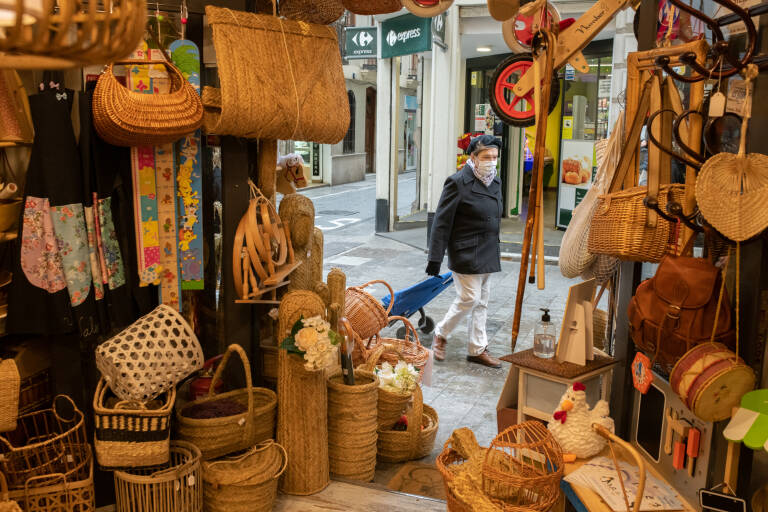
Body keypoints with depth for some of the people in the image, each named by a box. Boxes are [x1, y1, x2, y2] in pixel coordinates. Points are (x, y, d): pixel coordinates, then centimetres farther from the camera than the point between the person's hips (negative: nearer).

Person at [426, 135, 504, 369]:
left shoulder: (495, 181, 9)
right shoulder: (458, 182, -14)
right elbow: (442, 222, -14)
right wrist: (435, 258, -15)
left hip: (487, 254, 8)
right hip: (466, 253, -8)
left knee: (481, 302, 12)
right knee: (469, 298, -5)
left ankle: (477, 349, 22)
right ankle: (441, 334, 18)